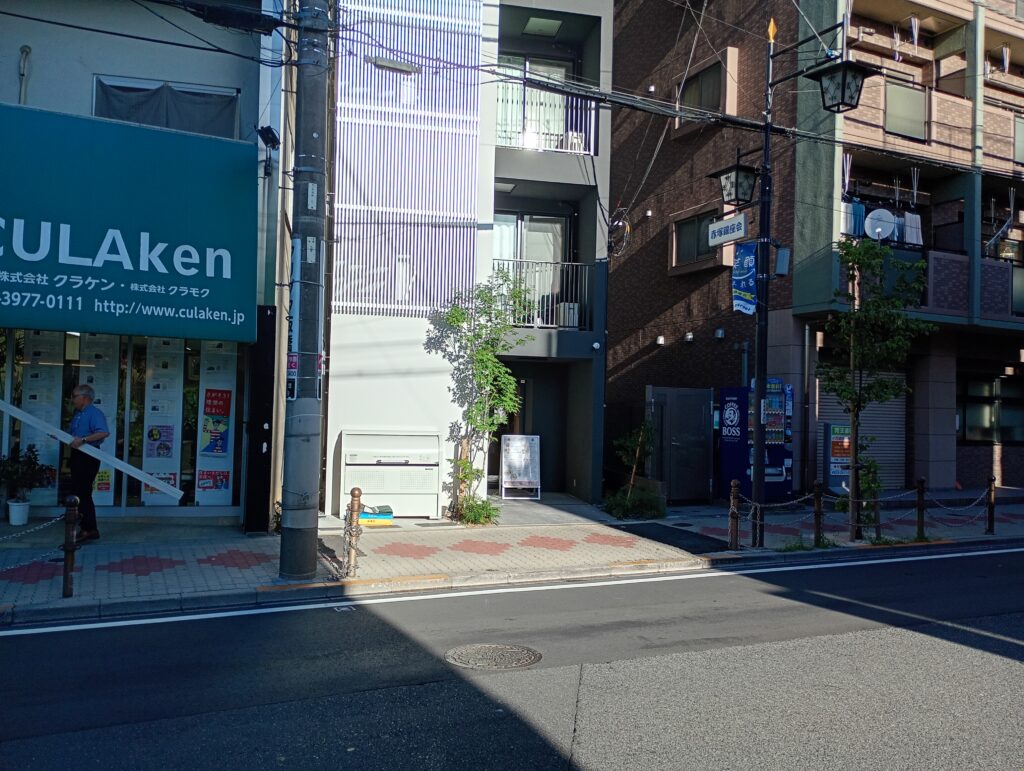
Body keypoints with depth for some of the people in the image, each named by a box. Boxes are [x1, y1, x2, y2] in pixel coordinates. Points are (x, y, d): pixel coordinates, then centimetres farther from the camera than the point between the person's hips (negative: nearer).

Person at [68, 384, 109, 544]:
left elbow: (104, 433, -28)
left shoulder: (94, 413, -14)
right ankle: (89, 529, 22)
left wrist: (83, 440, -32)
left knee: (80, 493, -9)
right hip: (77, 456, 10)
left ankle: (88, 529, -3)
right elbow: (71, 434, 24)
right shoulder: (77, 414, 15)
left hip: (89, 457, -10)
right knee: (83, 494, 14)